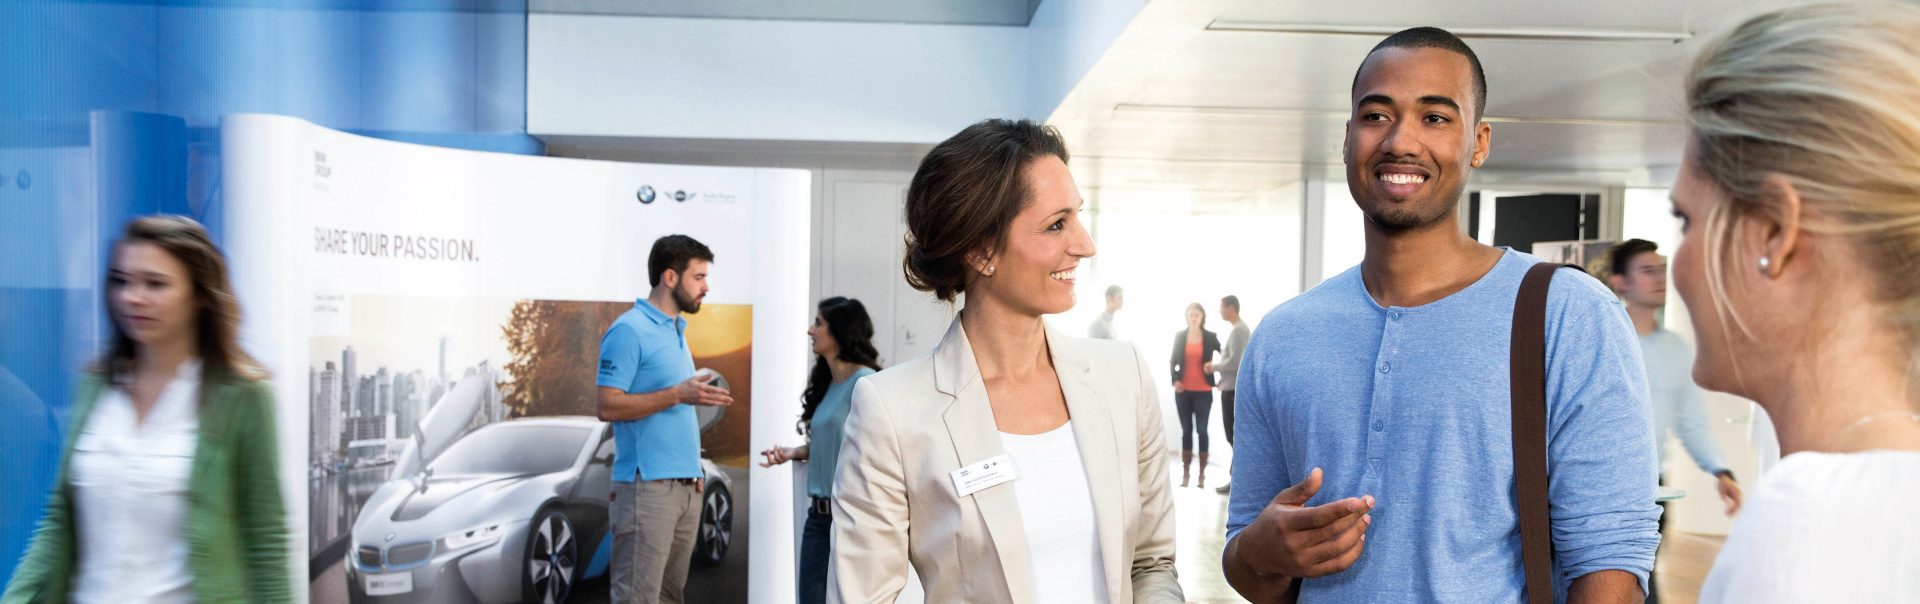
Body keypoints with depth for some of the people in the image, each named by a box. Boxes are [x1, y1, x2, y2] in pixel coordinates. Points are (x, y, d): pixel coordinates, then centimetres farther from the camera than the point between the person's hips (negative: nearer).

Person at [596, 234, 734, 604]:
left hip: (685, 485, 9)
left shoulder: (677, 331, 17)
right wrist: (676, 395, -21)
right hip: (648, 485, -9)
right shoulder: (629, 330, -10)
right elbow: (607, 407, -17)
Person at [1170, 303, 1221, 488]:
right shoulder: (1179, 336, 5)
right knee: (1186, 430, 5)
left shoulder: (1210, 337, 0)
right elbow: (1173, 361, 8)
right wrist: (1174, 380, -5)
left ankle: (1202, 474, 4)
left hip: (1203, 391, -2)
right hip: (1183, 391, 2)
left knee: (1202, 430, 0)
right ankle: (1185, 473, 9)